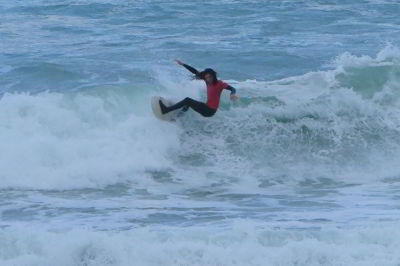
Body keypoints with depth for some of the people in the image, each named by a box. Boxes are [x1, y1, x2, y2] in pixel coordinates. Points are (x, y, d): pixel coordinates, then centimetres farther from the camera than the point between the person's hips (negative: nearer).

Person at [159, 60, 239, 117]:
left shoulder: (219, 83, -16)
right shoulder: (208, 81, 4)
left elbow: (232, 89, -25)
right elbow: (195, 72, 7)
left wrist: (233, 94, -49)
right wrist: (183, 64, 7)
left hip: (210, 111, -8)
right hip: (207, 106, 8)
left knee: (187, 100, -15)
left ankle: (166, 110, -17)